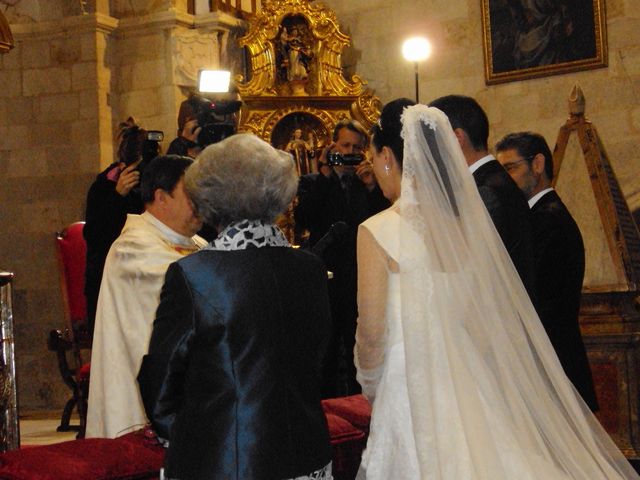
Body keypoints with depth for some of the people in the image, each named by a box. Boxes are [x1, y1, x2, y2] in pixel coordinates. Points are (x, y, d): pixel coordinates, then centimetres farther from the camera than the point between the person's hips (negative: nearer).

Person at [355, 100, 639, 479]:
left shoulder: (378, 233, -12)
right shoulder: (471, 218, 4)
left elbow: (372, 333, -11)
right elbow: (497, 316, 8)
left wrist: (371, 385, 7)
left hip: (411, 390, -5)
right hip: (470, 387, 5)